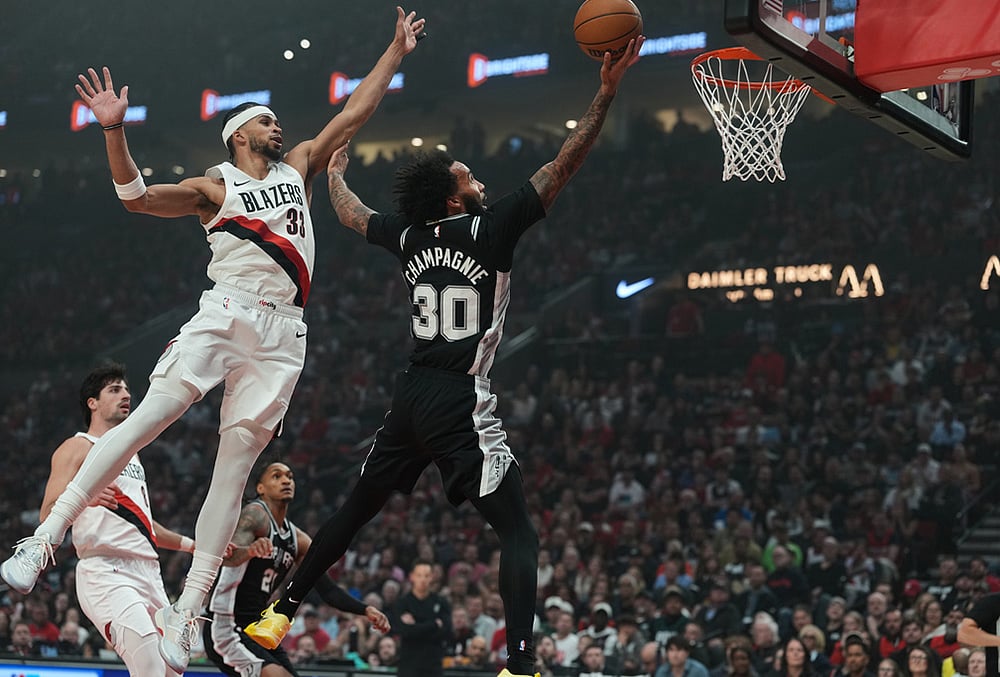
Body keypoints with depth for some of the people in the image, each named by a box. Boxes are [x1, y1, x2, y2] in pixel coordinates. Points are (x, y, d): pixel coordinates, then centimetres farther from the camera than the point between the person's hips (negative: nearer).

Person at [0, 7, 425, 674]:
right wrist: (114, 131, -18)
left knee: (235, 465, -3)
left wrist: (397, 50, 24)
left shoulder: (298, 167, 23)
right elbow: (138, 198, -4)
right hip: (224, 314, -3)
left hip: (281, 333, 3)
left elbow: (353, 114, 25)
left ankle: (185, 618, -5)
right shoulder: (214, 186, 9)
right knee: (144, 423, -17)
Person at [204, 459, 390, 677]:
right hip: (226, 628, -9)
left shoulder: (298, 540, 12)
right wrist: (250, 550, -55)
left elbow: (328, 589, 12)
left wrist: (365, 610, -3)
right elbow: (229, 557, -32)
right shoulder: (255, 514, -13)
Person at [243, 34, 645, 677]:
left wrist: (335, 176, 51)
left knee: (355, 510, 22)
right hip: (464, 404, -7)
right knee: (520, 534, -5)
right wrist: (607, 91, -12)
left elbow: (354, 216, 30)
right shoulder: (491, 228, -8)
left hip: (412, 398, 7)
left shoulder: (410, 236, 9)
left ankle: (279, 614, 29)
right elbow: (562, 167, -12)